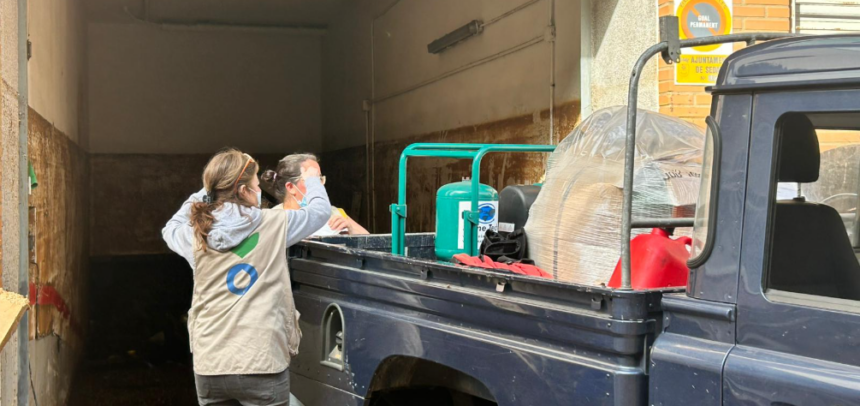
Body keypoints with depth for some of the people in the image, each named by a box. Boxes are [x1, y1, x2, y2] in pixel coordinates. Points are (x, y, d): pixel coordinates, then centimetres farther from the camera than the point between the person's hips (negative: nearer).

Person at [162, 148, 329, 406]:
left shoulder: (197, 234, 0)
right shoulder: (274, 225, -5)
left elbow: (171, 229, 25)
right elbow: (321, 210, 12)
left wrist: (206, 191, 26)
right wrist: (311, 180, 32)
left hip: (210, 367, 3)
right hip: (261, 365, -3)